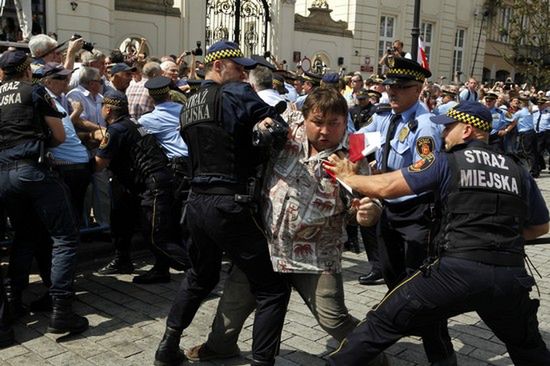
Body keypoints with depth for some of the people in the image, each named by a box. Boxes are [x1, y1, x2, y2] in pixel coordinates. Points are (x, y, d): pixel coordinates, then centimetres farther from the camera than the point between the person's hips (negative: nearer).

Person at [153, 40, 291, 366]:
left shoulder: (189, 106, 15)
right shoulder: (235, 94, -8)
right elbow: (280, 131, -11)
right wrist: (263, 132, 8)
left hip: (198, 201, 8)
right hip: (228, 205, -8)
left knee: (201, 277, 29)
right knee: (273, 288, 1)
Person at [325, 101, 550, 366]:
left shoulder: (447, 162, 2)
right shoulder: (518, 171, 14)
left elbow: (385, 187, -1)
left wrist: (347, 176, 15)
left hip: (459, 271, -5)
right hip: (511, 277, 5)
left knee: (382, 323, 8)